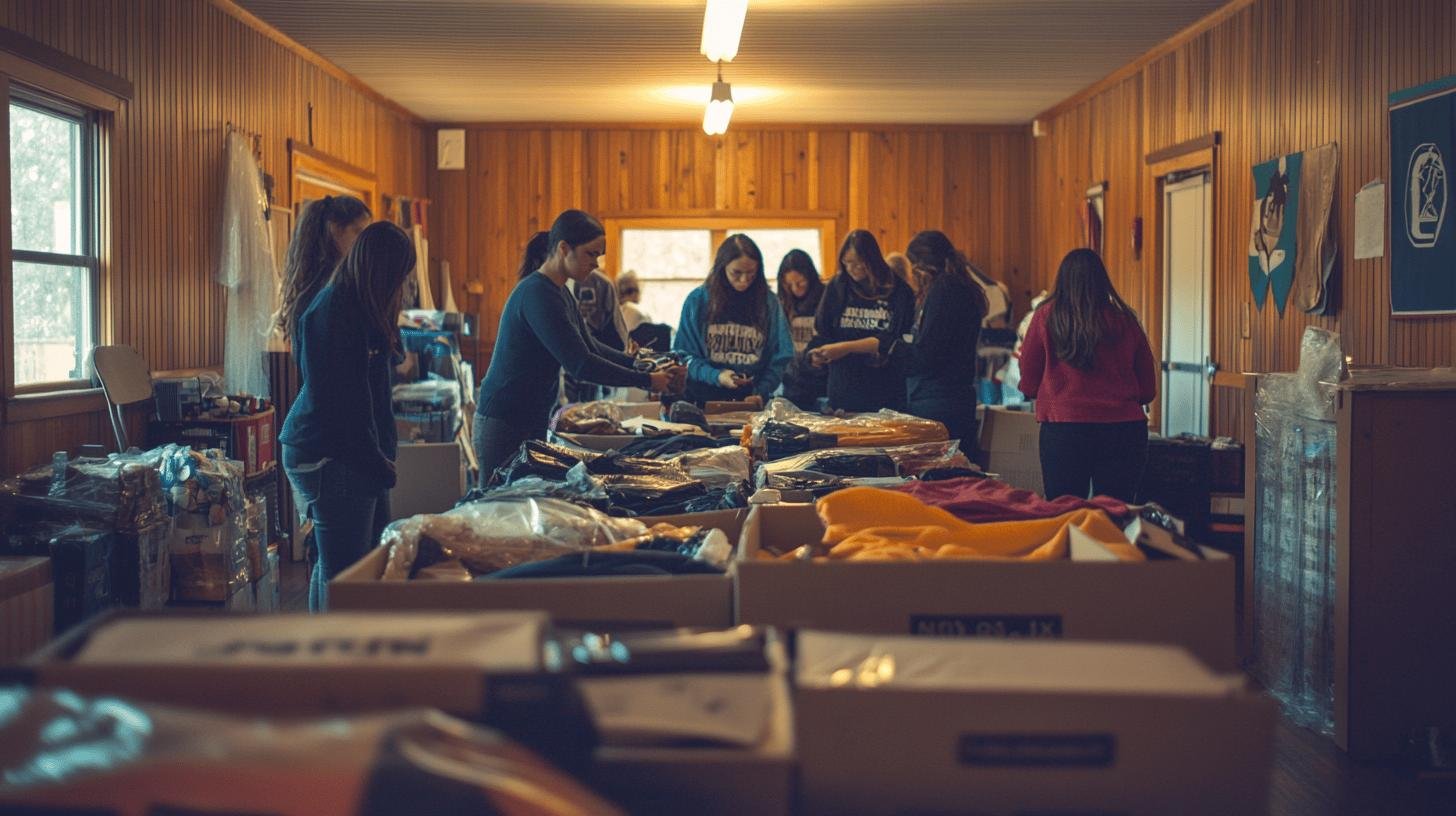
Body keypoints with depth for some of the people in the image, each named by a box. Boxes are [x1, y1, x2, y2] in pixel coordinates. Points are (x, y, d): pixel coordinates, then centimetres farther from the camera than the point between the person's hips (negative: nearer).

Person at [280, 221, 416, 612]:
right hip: (331, 459, -10)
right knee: (343, 572, -5)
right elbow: (336, 404, -19)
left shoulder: (363, 309, 15)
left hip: (362, 456, 10)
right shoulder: (331, 312, -16)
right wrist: (377, 464, -15)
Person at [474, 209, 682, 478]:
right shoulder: (538, 295, -20)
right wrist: (647, 381, -16)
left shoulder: (559, 293, 12)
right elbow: (580, 364, -23)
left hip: (529, 423, 10)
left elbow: (588, 347, 22)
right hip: (505, 425, -10)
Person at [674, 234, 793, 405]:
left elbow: (780, 359, 10)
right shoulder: (697, 300, 4)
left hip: (753, 401, 0)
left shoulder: (768, 302, 7)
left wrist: (761, 392, -6)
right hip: (704, 399, 0)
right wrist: (715, 376, -11)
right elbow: (683, 355, 6)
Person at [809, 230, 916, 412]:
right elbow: (821, 333, 6)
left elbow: (892, 342, -12)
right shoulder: (837, 286, 6)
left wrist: (847, 347, -18)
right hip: (843, 389, 2)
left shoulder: (897, 291, -4)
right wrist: (818, 354, -15)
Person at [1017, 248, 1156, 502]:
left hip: (1064, 427, -2)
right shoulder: (1125, 320, 4)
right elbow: (1148, 390, 11)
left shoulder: (1046, 316, -1)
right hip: (1125, 428, 2)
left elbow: (1028, 386, 6)